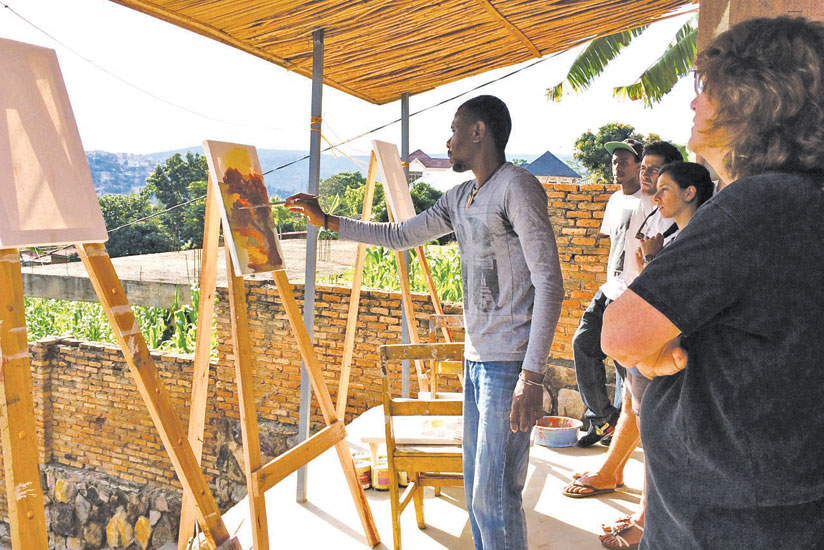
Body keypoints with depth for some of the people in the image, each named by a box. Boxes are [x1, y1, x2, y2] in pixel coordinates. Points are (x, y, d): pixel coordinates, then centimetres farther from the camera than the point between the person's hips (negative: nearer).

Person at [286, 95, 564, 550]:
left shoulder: (516, 187, -10)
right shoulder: (459, 198, 16)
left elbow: (549, 284, -16)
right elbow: (399, 236, 26)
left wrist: (532, 375, -22)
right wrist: (326, 221, 23)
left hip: (509, 364, -9)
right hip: (475, 359, 9)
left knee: (494, 497, -6)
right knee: (476, 490, 15)